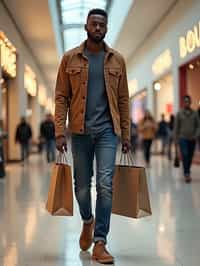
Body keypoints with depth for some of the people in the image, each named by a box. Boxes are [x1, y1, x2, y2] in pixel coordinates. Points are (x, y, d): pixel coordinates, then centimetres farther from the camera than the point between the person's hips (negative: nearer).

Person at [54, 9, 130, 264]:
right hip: (80, 130, 0)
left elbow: (123, 99, 9)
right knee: (82, 186, 9)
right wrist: (59, 132, -7)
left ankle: (100, 243, -4)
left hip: (107, 130, 0)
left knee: (105, 184, -10)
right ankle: (88, 221, 40)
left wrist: (126, 134, 5)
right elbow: (61, 97, 1)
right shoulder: (70, 58, 4)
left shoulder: (117, 60, 7)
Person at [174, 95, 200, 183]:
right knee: (185, 155, -14)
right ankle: (186, 174, -15)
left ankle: (187, 173, 19)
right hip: (183, 138, -2)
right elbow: (176, 127, 3)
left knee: (190, 157, 6)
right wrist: (176, 139, 0)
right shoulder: (179, 113, 2)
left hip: (192, 139, 2)